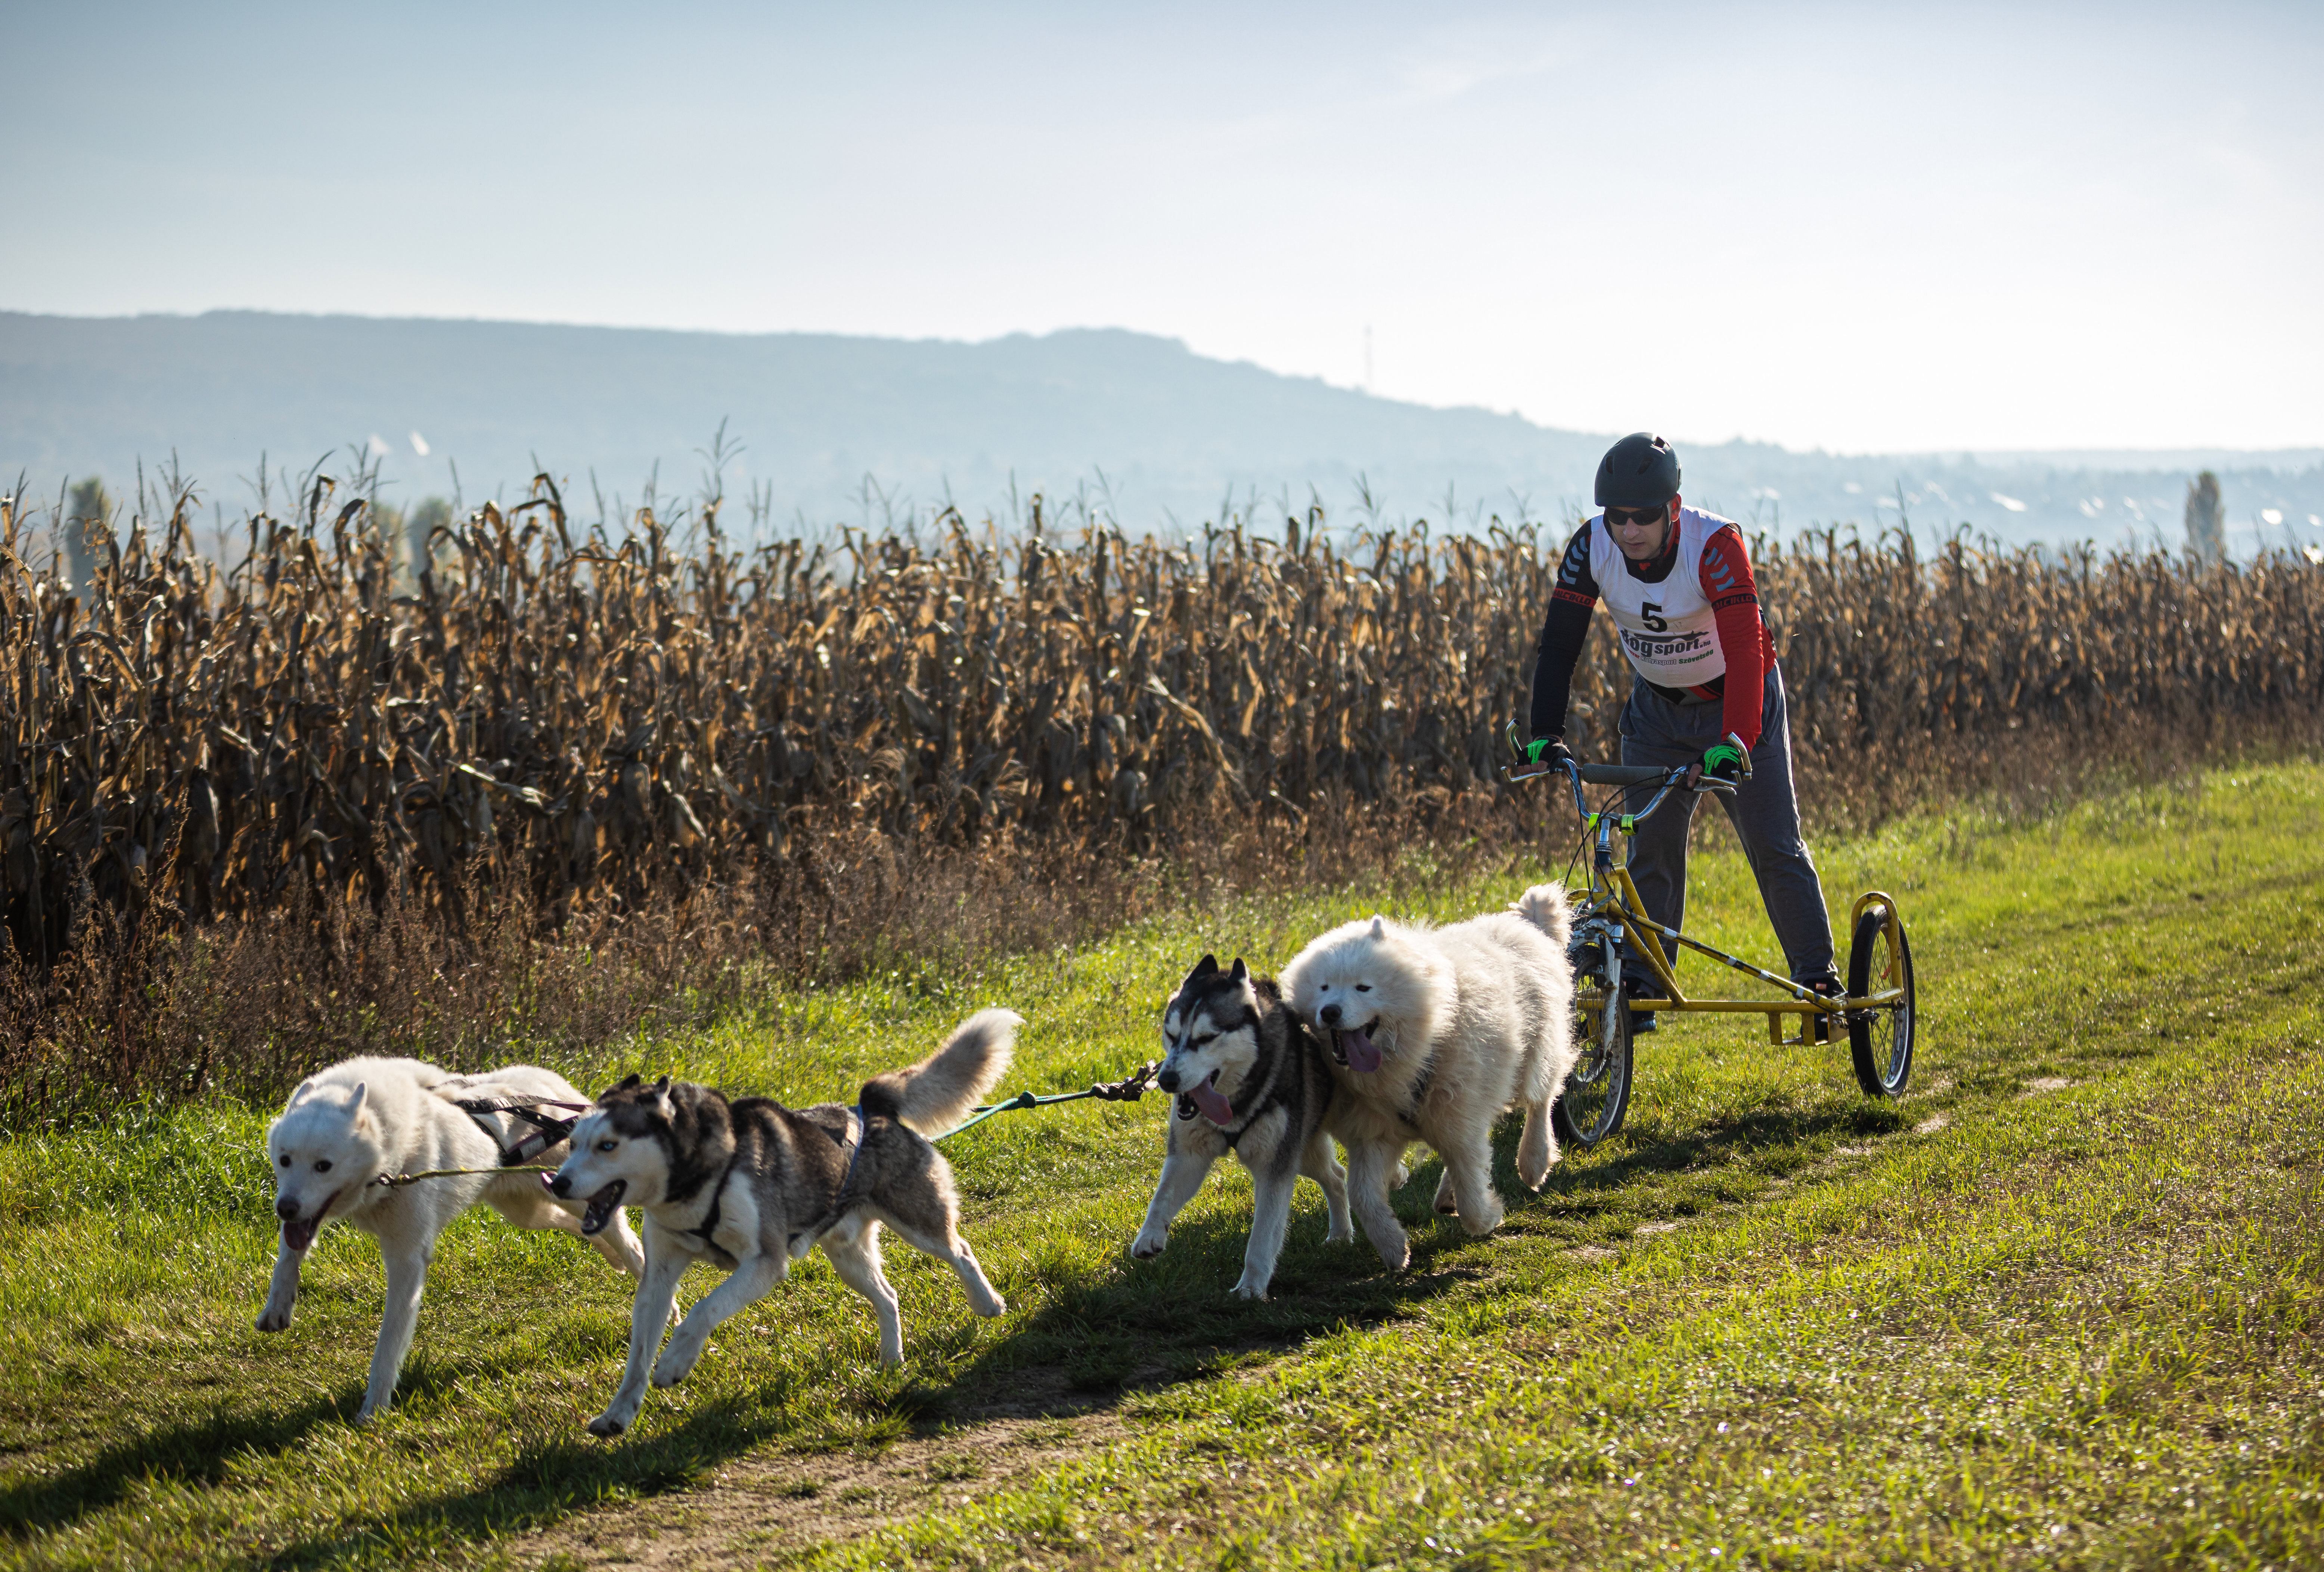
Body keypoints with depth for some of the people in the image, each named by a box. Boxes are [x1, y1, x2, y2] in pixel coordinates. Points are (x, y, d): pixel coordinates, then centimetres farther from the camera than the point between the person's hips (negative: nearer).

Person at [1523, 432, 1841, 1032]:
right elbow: (1559, 640, -20)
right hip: (1658, 707, 3)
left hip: (1737, 701, -3)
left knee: (1774, 846, -3)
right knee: (1649, 848, 1)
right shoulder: (1592, 546, -20)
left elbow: (1745, 648, -38)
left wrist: (1734, 743, -49)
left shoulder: (1715, 544, -31)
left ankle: (1818, 980, 7)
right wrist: (1545, 736, -31)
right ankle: (1638, 991, 7)